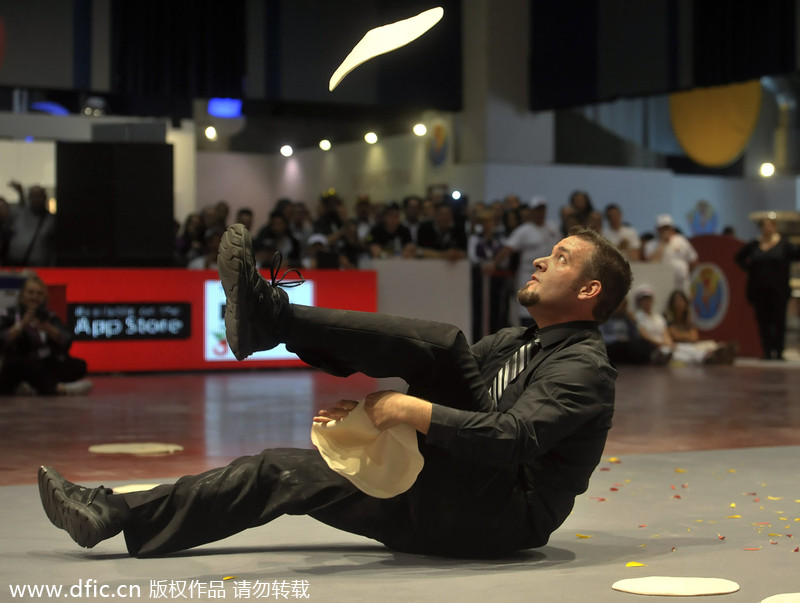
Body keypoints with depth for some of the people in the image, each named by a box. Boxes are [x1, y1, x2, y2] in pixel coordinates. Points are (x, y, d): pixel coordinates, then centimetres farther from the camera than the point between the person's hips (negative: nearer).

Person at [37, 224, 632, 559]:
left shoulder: (584, 368, -8)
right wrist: (369, 408, 1)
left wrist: (414, 410, -26)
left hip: (506, 515, -8)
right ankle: (115, 516, -5)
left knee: (443, 349, -20)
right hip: (447, 504, 8)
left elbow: (512, 439, -24)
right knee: (284, 470, -6)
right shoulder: (514, 343, 22)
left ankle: (269, 314, -20)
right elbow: (451, 394, 19)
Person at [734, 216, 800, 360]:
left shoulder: (783, 244, 2)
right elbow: (739, 257, 19)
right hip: (758, 290, 2)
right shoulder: (754, 245, 8)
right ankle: (767, 351, 7)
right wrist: (748, 268, 7)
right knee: (763, 321, 2)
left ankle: (778, 351, 2)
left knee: (778, 320, -3)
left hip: (778, 289, -2)